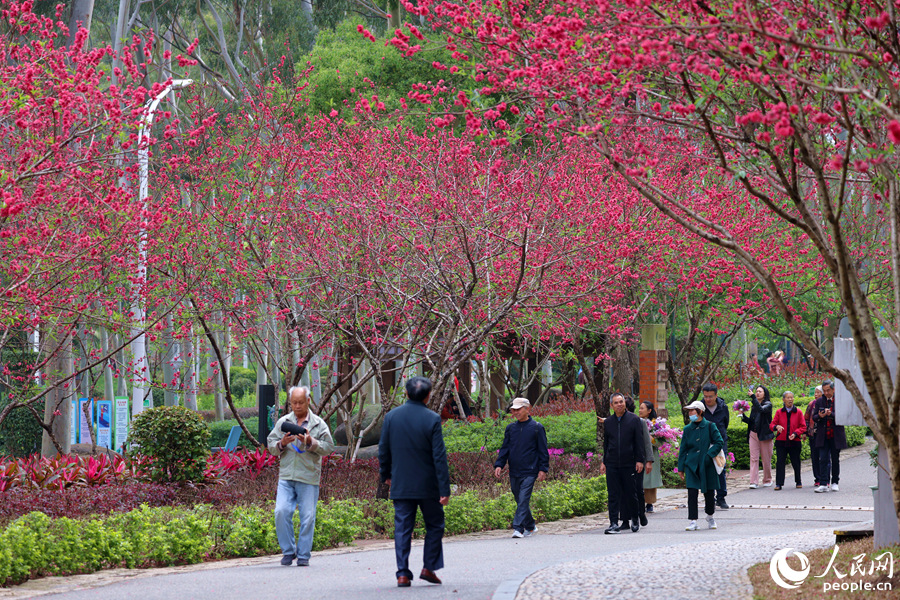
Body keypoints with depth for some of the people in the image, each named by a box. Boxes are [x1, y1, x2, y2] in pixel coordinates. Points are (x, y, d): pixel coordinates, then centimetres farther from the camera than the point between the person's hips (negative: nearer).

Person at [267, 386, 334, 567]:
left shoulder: (319, 424, 8)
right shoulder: (283, 422, 13)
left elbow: (328, 448, 2)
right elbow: (271, 445, 11)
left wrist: (311, 442, -13)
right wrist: (282, 444, -10)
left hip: (308, 477, -1)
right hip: (286, 475, 1)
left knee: (307, 516, -2)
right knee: (281, 512, -12)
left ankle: (303, 555, 8)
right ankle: (288, 551, 2)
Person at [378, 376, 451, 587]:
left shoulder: (391, 416, 0)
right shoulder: (432, 419, -11)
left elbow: (383, 450, 7)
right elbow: (439, 456, -12)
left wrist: (385, 475, 23)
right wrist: (445, 489, -10)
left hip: (400, 485, 3)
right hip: (427, 486, -3)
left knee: (402, 529, 5)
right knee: (434, 526, 14)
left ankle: (403, 574, -1)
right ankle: (429, 567, 8)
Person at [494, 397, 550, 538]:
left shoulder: (536, 427, 0)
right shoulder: (511, 428, 11)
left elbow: (543, 451, 1)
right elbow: (505, 448, 13)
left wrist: (543, 469, -6)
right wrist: (499, 465, 1)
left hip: (529, 472, -5)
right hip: (514, 472, 5)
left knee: (523, 500, -13)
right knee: (520, 501, 11)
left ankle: (518, 528, -18)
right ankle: (530, 527, 24)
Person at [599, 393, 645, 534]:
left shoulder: (634, 420, 1)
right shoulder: (608, 422, 11)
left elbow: (639, 442, 0)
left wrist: (640, 460, -6)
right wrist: (604, 462, 14)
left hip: (629, 463, -3)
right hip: (612, 464, 3)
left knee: (630, 493, 3)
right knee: (613, 495, -2)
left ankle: (635, 520, 22)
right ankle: (614, 524, -3)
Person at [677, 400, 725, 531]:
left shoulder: (710, 426, -2)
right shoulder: (687, 429, 7)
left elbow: (719, 442, -4)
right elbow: (683, 449, 11)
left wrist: (709, 455, -15)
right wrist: (681, 468, 8)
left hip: (707, 465, -1)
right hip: (692, 465, 1)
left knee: (709, 493, 7)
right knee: (692, 493, -10)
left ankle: (710, 517, 31)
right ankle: (693, 521, -7)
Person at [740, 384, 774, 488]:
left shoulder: (768, 404, -3)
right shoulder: (754, 405, 13)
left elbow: (761, 409, -26)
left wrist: (753, 397, -28)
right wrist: (743, 416, 0)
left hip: (764, 435, -4)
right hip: (753, 434, 4)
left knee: (766, 459, 4)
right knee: (754, 458, -5)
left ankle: (767, 480, 20)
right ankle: (753, 482, -9)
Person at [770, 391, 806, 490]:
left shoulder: (798, 412, 3)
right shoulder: (779, 412, 6)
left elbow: (803, 427, 3)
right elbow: (772, 425, 4)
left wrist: (795, 433, -13)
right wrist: (776, 427, -19)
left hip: (794, 441, 0)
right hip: (781, 442, 0)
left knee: (796, 462, 7)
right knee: (780, 462, -6)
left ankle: (798, 482, 24)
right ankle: (779, 484, -4)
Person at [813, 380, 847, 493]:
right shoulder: (819, 402, 9)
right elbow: (814, 418, 7)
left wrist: (831, 414, -24)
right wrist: (820, 416, -16)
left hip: (836, 436, -1)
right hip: (823, 436, 1)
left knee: (835, 460, 8)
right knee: (823, 459, -7)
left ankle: (834, 482, 19)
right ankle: (823, 484, -10)